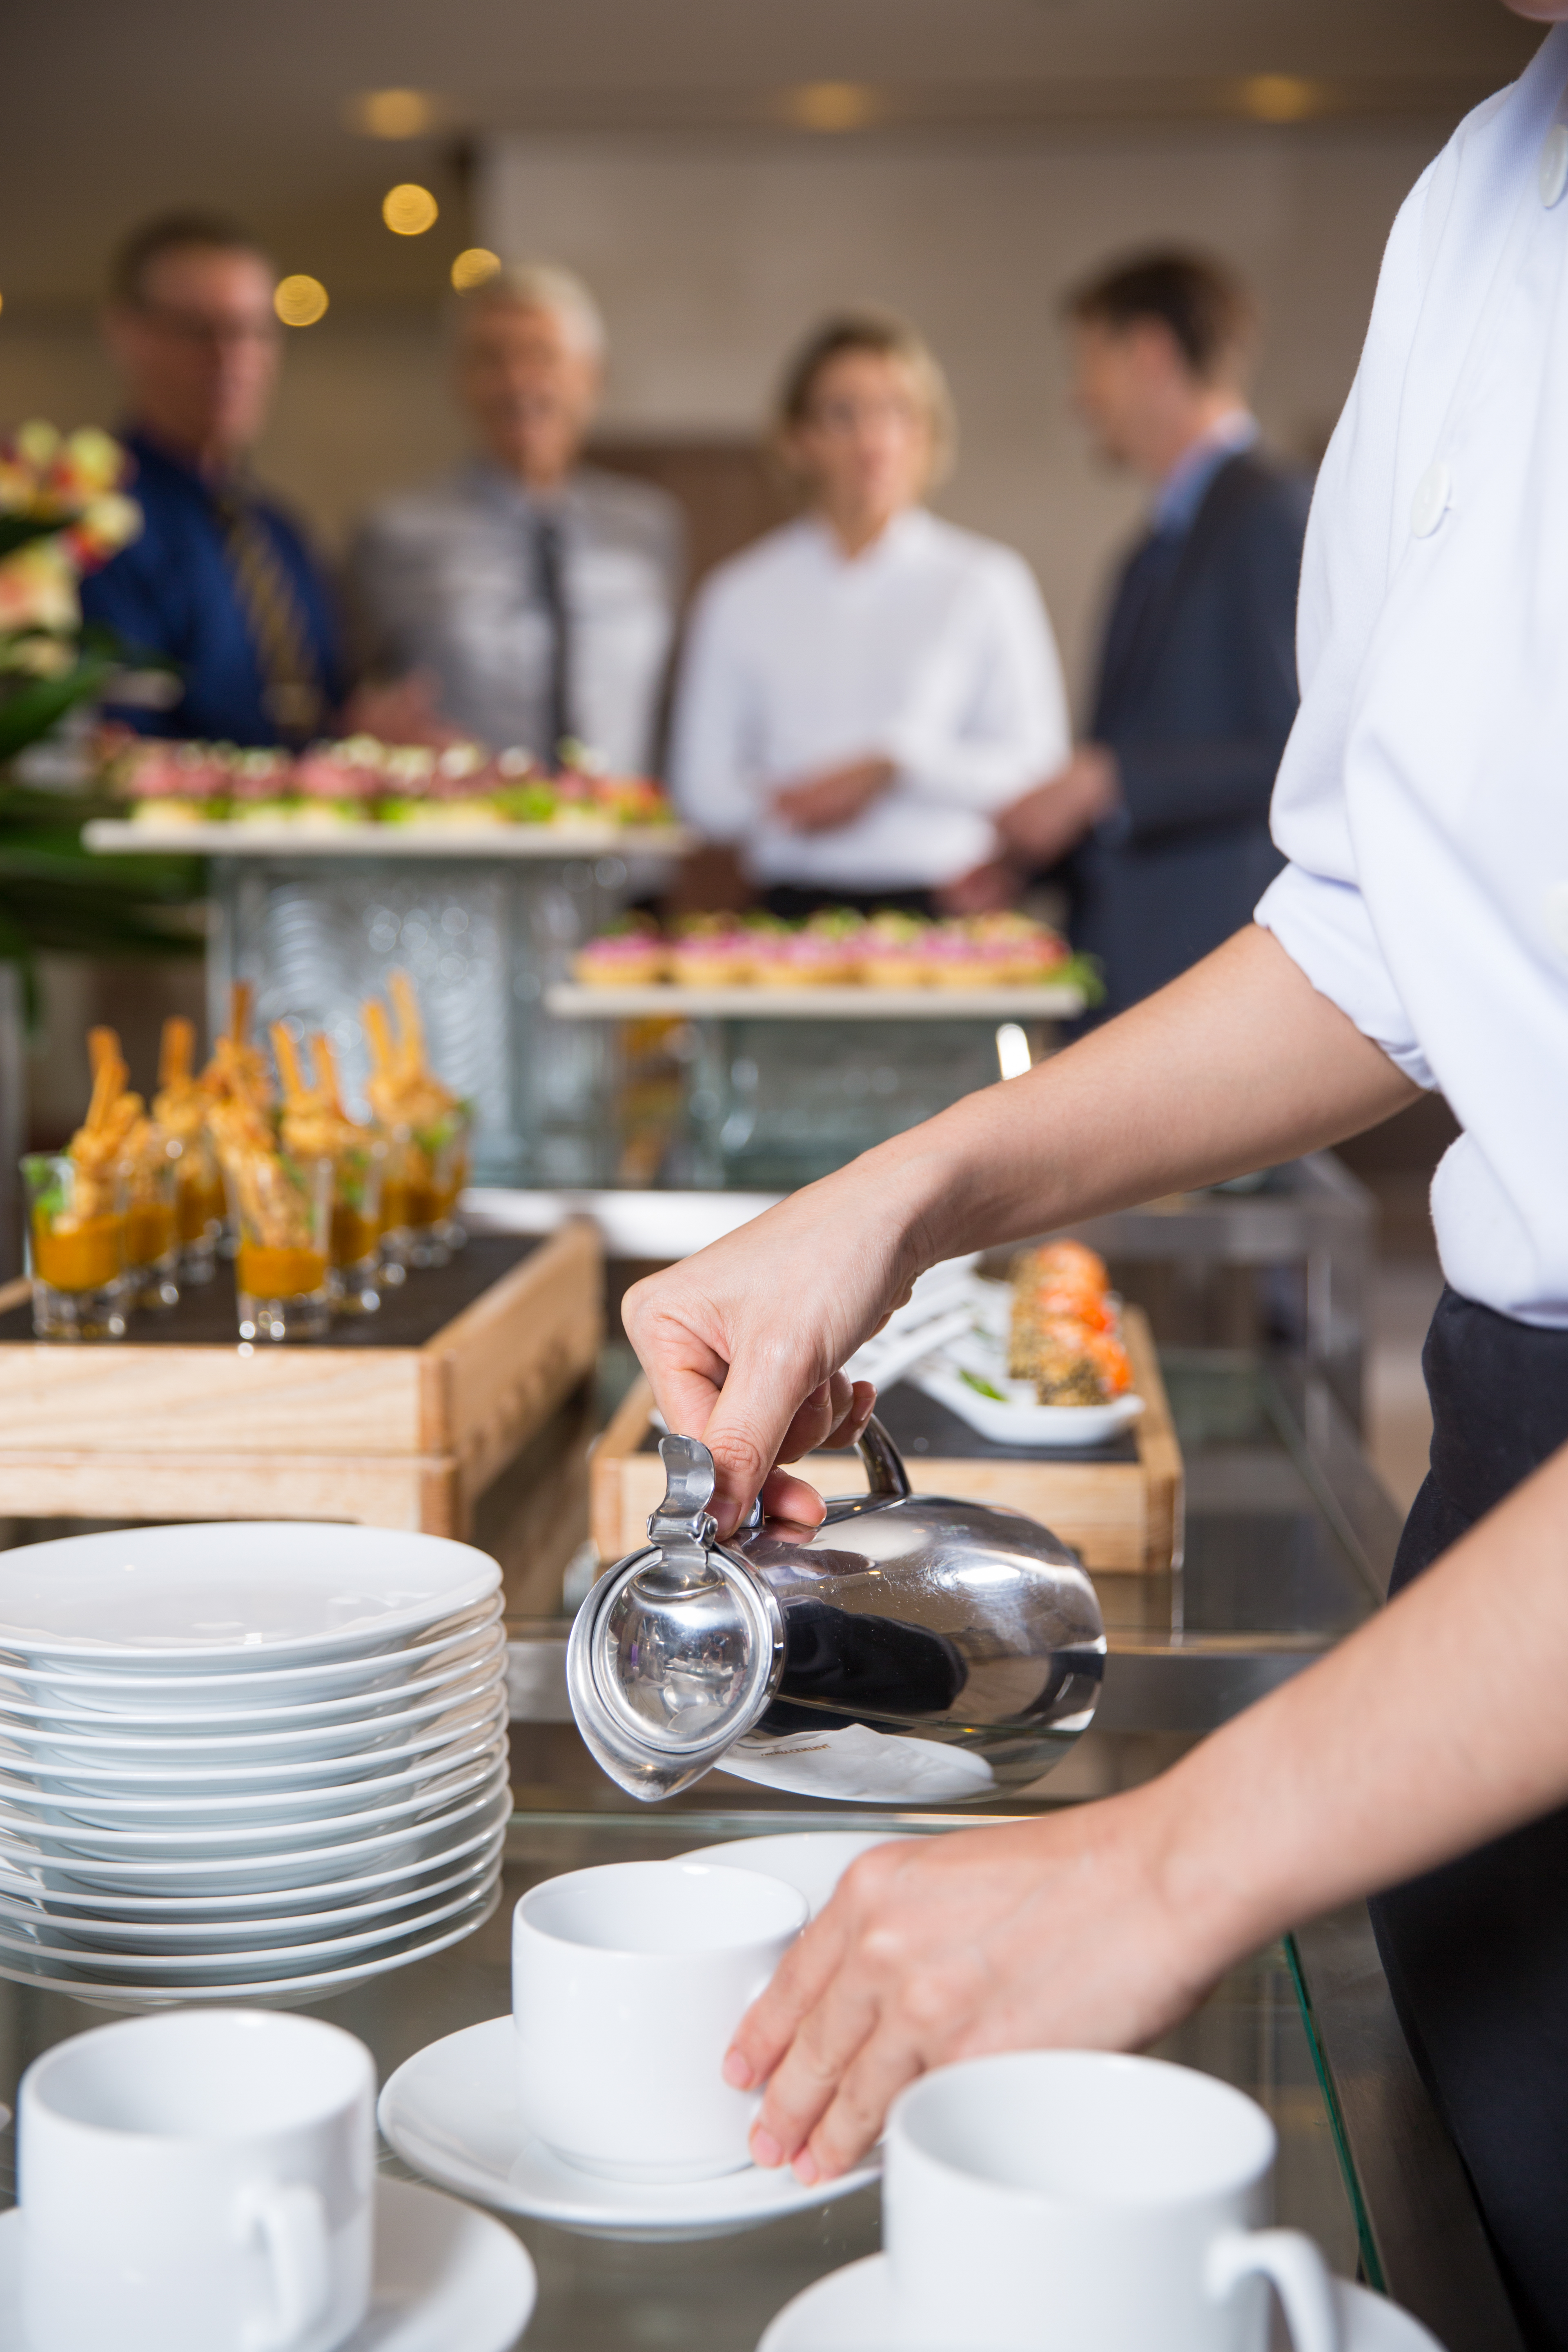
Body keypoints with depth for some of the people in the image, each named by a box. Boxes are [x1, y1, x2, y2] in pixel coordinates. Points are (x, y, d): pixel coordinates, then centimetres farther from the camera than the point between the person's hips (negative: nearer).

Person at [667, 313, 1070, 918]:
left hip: (940, 907, -1)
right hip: (795, 905, 1)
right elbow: (702, 788, 10)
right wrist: (781, 805, -10)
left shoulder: (986, 583, 5)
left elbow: (1037, 769, 2)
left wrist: (895, 765, -8)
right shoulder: (741, 596, 9)